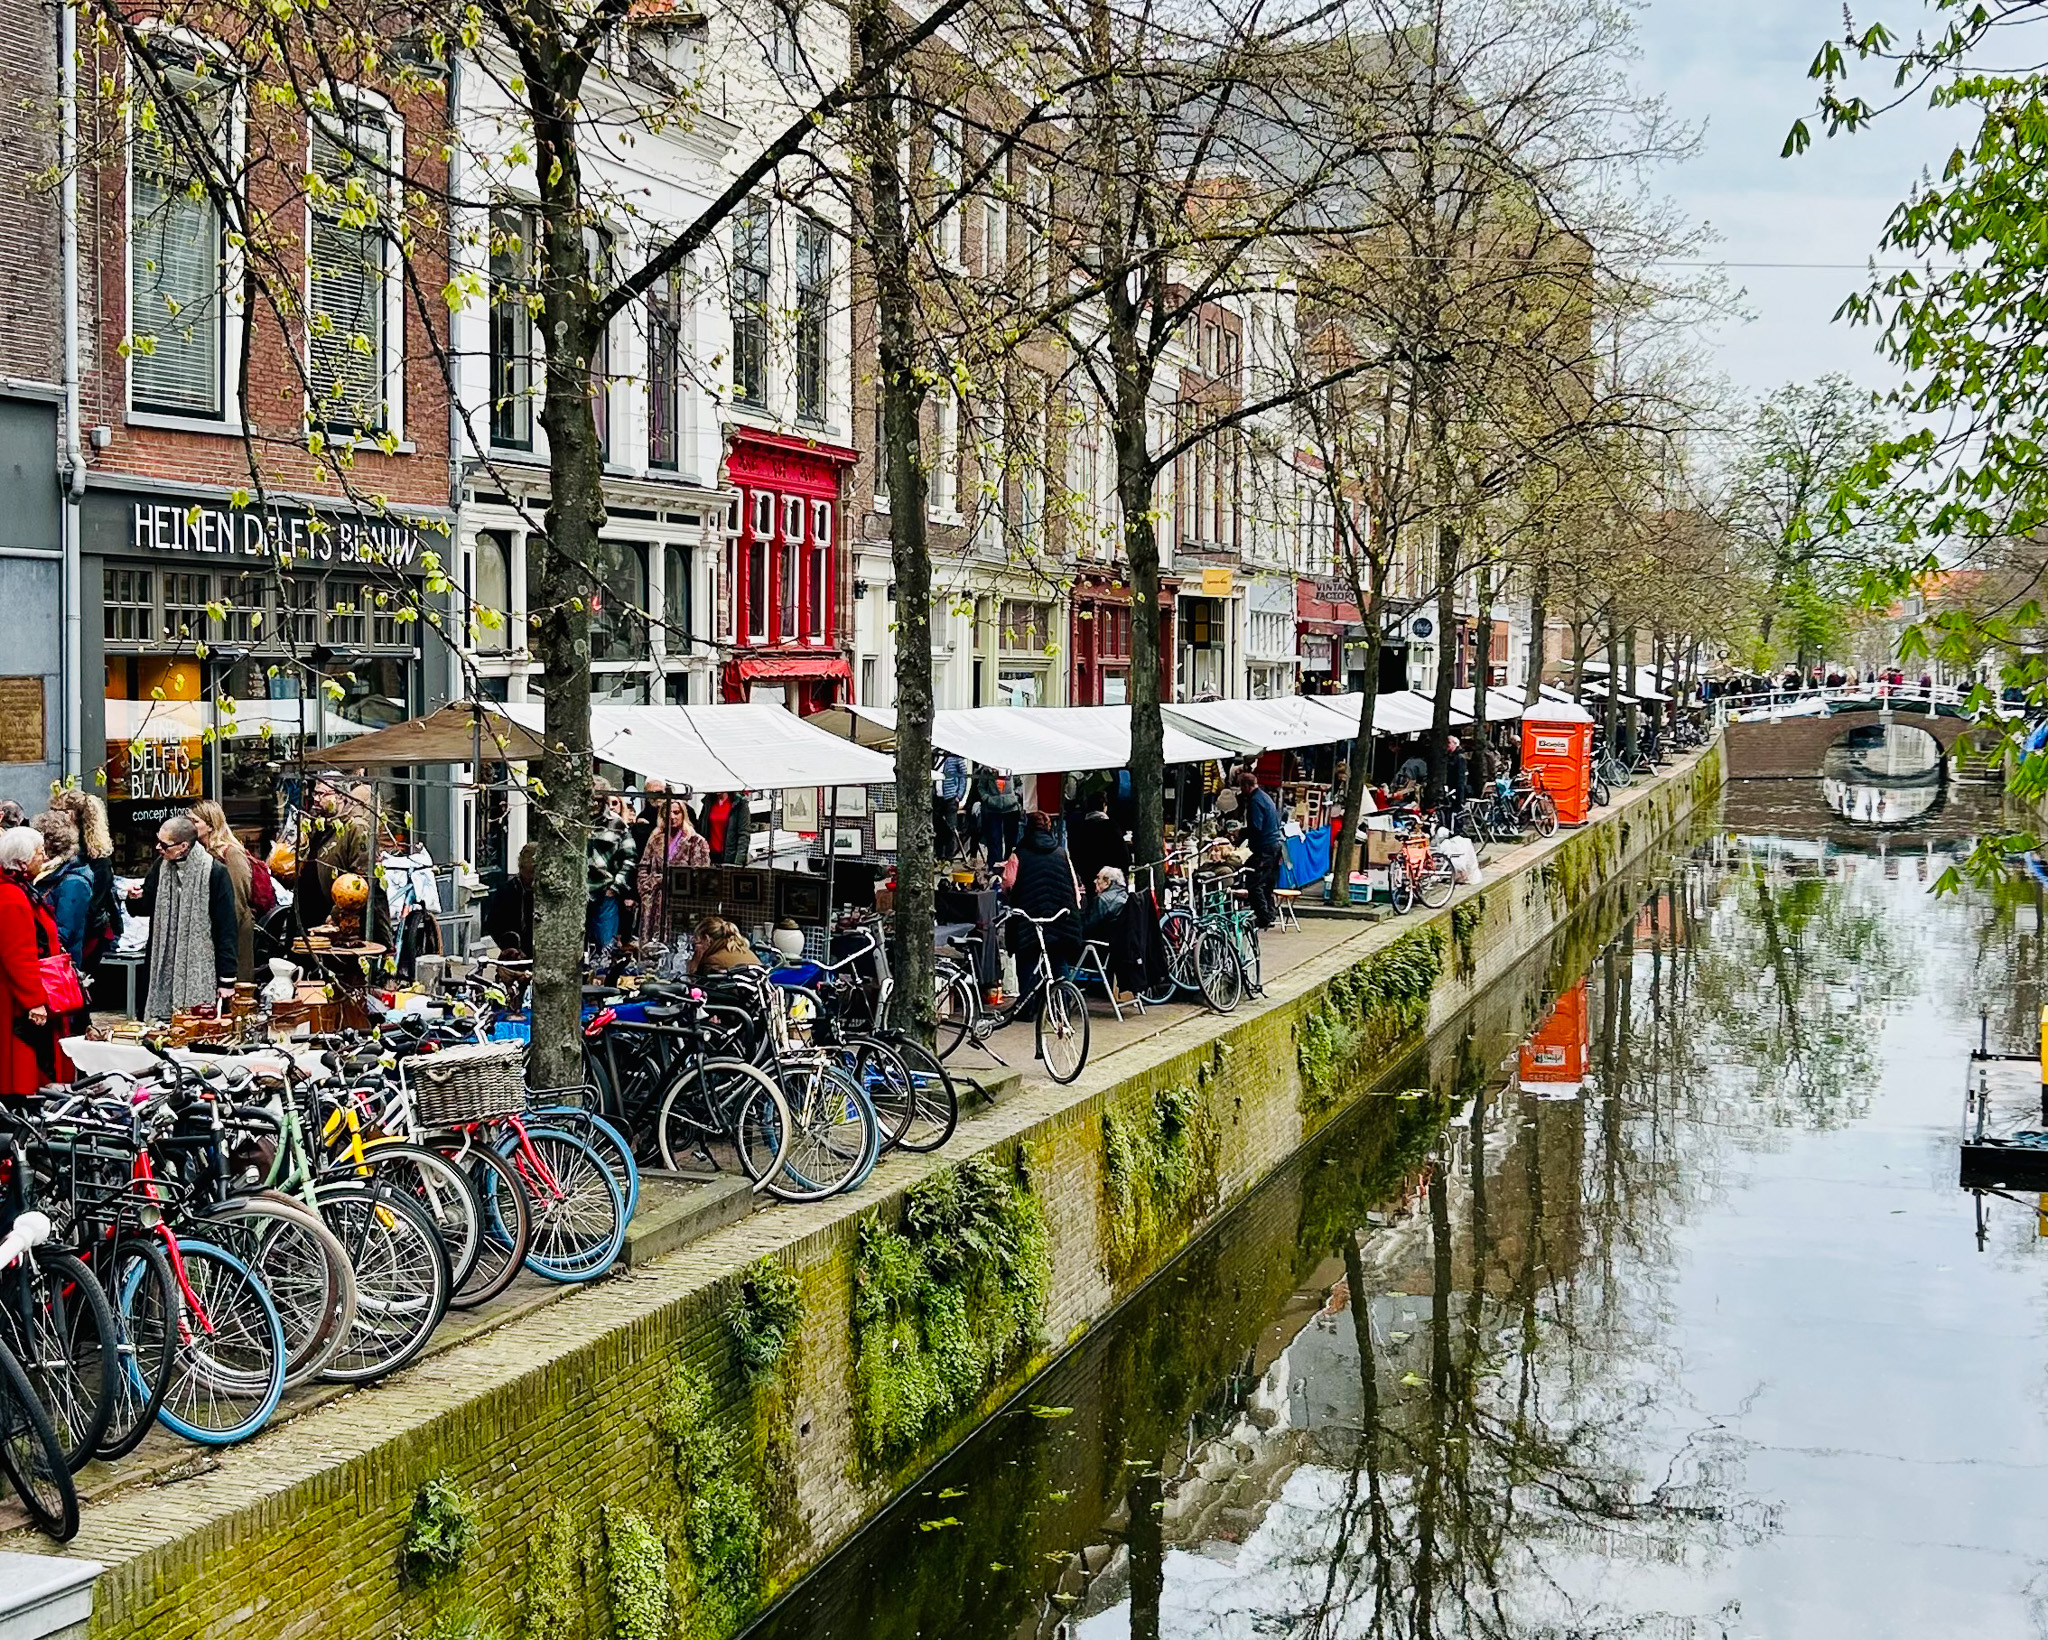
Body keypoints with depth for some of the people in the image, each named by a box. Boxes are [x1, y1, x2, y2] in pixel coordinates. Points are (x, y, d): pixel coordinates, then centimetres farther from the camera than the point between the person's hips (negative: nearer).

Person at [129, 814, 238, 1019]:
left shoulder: (214, 872, -12)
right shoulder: (161, 866, 6)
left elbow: (226, 927, -10)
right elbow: (146, 908, 17)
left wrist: (227, 979, -10)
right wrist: (136, 899, -9)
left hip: (200, 972, -5)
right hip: (165, 968, 5)